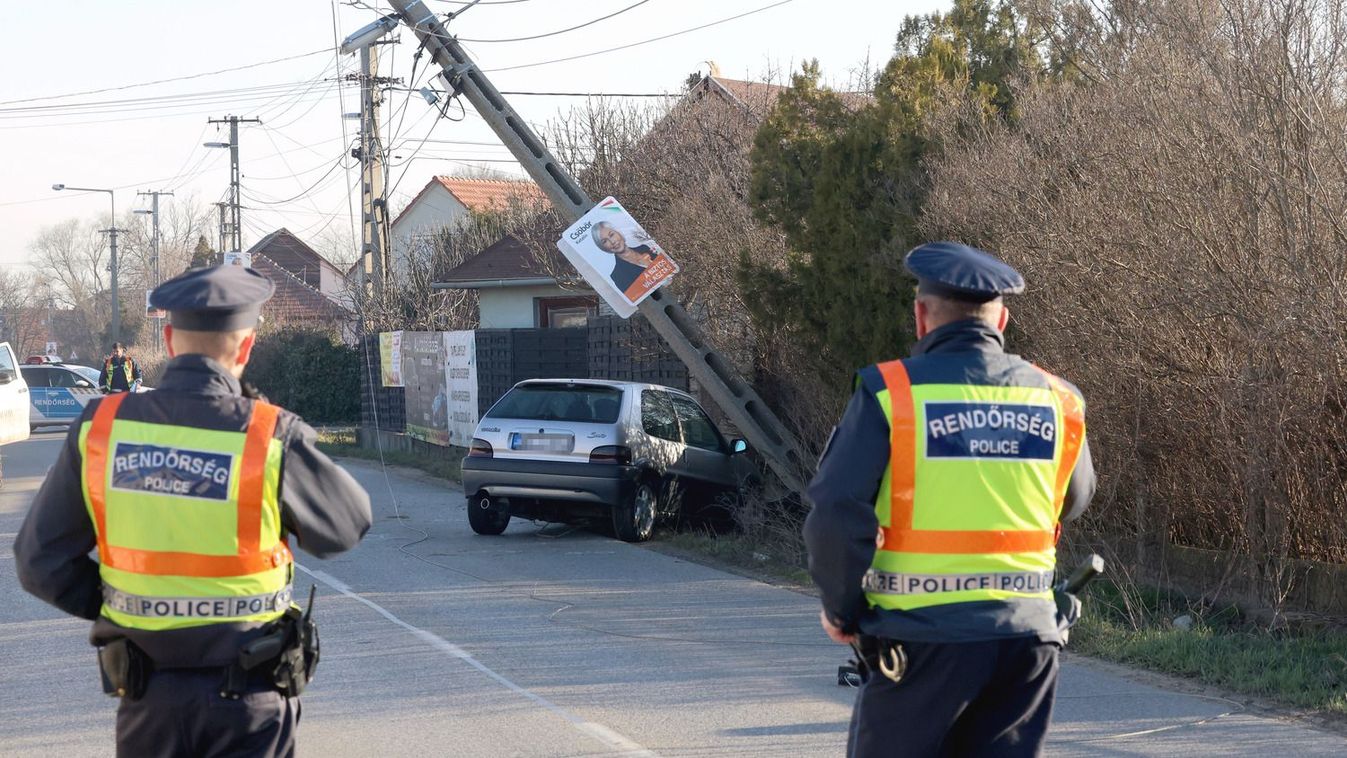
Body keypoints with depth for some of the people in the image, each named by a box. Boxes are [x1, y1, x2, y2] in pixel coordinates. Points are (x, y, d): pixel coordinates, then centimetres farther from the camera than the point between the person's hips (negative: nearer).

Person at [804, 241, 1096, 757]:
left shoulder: (889, 392, -9)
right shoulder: (1056, 400, 5)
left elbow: (836, 512, -14)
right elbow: (1073, 501, 20)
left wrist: (841, 610, 0)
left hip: (924, 636, -4)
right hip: (1027, 636, 4)